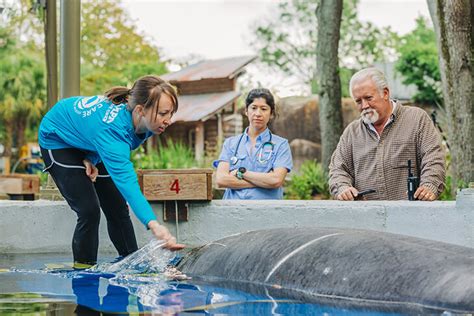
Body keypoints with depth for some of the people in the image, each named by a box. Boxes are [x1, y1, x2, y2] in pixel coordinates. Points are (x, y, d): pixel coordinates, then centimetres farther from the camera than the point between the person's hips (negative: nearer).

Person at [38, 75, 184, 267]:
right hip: (58, 141, -7)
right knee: (89, 210, -19)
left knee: (117, 208, 4)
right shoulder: (113, 129, -46)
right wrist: (153, 225, -70)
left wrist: (92, 158, -17)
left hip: (87, 141, 7)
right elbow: (126, 182, -57)